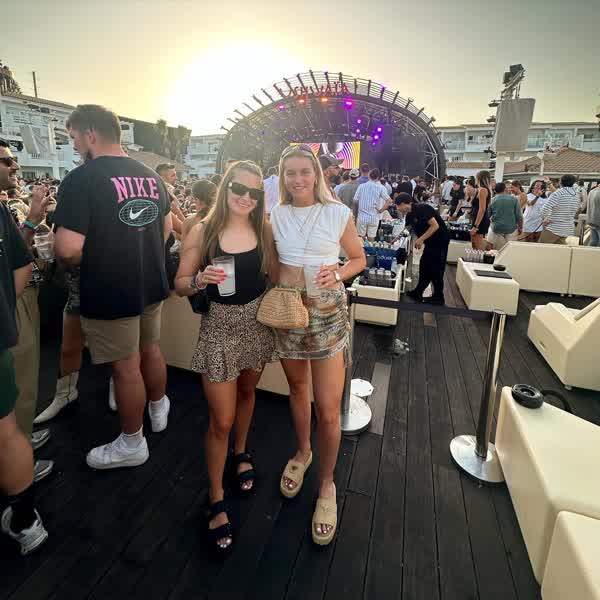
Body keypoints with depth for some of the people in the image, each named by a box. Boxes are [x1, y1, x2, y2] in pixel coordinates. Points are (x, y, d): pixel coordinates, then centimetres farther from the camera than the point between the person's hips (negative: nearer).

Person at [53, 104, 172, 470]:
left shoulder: (81, 179, -18)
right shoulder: (151, 176, 6)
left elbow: (69, 249, -24)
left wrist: (77, 262, -2)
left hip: (111, 293, -7)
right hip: (151, 285, 7)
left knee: (126, 367, 7)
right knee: (150, 350, 23)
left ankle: (132, 444, 27)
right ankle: (159, 409, 46)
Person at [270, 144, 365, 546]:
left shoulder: (338, 213, -2)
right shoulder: (276, 215, 5)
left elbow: (359, 259, 8)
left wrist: (337, 274, -11)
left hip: (328, 311, -2)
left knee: (328, 408, -3)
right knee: (297, 387, 19)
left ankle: (327, 484, 22)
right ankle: (302, 454, 44)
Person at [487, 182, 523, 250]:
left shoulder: (492, 200, 0)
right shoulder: (514, 199, -2)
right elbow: (519, 216, -2)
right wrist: (520, 228, 11)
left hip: (496, 229, 0)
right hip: (511, 229, 0)